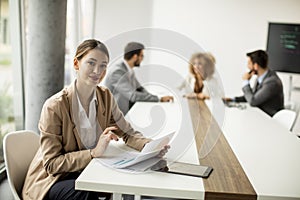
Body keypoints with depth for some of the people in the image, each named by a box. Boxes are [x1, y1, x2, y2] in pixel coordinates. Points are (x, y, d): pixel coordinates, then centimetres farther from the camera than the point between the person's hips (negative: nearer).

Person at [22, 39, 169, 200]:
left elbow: (127, 132, 2)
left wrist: (151, 146, -19)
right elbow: (52, 164, -19)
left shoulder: (105, 97, -2)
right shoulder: (54, 106, -20)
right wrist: (94, 152, -30)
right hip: (51, 180, -5)